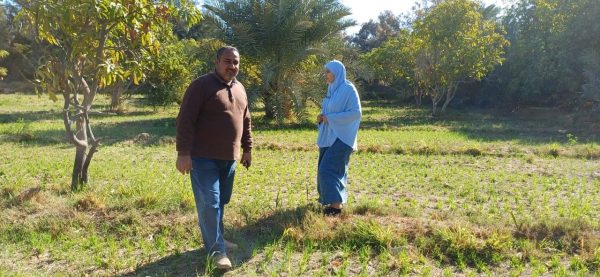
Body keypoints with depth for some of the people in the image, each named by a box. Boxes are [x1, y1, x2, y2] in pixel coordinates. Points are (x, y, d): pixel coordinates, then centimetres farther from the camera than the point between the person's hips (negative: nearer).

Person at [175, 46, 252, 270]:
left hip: (229, 158, 7)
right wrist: (183, 153, -19)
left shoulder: (240, 89, 13)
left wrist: (247, 149, 19)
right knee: (209, 204, -4)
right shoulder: (202, 85, -11)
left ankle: (215, 239, 32)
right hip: (204, 157, -7)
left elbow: (246, 122, 21)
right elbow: (186, 120, -15)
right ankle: (216, 250, 6)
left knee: (221, 202, 16)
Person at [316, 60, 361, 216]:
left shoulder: (348, 89, -11)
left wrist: (330, 118, -18)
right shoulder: (332, 89, 14)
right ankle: (335, 201, 22)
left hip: (341, 137, -9)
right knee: (325, 170, 10)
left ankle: (336, 205, -5)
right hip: (329, 136, 9)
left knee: (329, 169, -12)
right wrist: (322, 117, -1)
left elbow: (356, 113, -17)